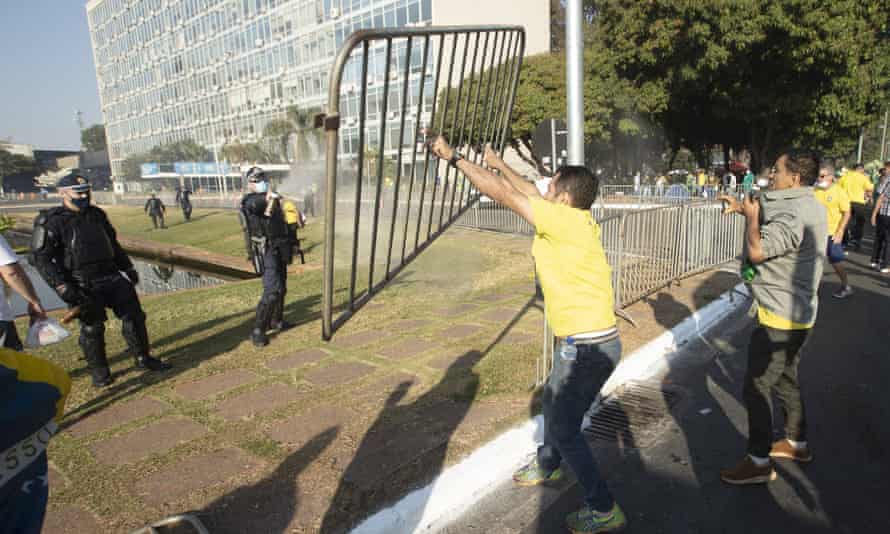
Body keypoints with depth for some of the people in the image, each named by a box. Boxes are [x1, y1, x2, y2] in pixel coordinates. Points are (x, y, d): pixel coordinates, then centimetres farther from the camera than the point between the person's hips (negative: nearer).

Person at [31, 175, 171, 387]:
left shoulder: (97, 215, 10)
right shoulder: (51, 222, -7)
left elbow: (113, 244, 22)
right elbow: (42, 258, -10)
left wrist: (128, 268, 19)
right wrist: (62, 287, -18)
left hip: (112, 278, 5)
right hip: (83, 286, -5)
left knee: (134, 316, 5)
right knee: (92, 328, 3)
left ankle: (143, 359, 18)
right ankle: (99, 372, 20)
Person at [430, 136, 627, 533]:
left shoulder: (565, 220, -19)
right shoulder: (579, 222, 6)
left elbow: (503, 195, -16)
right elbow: (530, 194, 19)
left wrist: (454, 157, -8)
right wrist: (498, 164, 27)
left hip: (588, 347, -9)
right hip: (594, 341, 10)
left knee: (564, 428, 6)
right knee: (553, 401, 27)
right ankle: (547, 465, 50)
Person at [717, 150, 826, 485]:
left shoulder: (796, 215, -24)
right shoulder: (809, 207, 9)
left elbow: (757, 251, -26)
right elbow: (771, 211, 24)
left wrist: (751, 216, -11)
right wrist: (745, 207, 7)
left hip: (779, 317, -10)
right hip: (798, 313, 10)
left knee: (757, 387, -2)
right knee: (785, 379, 23)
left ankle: (759, 462, 8)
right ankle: (797, 443, 39)